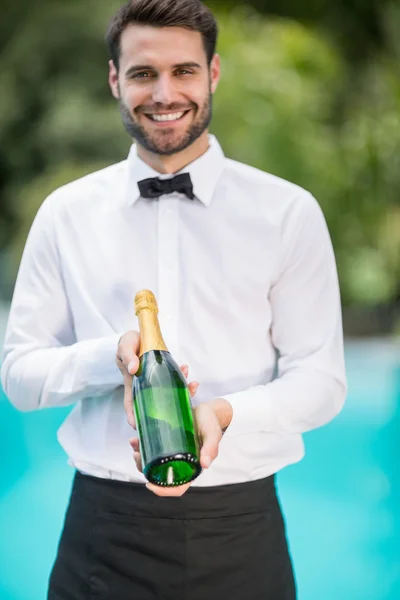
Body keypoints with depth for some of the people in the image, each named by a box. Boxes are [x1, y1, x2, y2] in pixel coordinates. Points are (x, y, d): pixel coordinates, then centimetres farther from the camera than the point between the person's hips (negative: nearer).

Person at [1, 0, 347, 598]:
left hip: (239, 528, 0)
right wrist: (114, 356, -16)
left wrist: (225, 413, -21)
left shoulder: (289, 212, -1)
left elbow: (321, 379, -2)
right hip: (105, 526, 1)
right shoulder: (65, 213, 4)